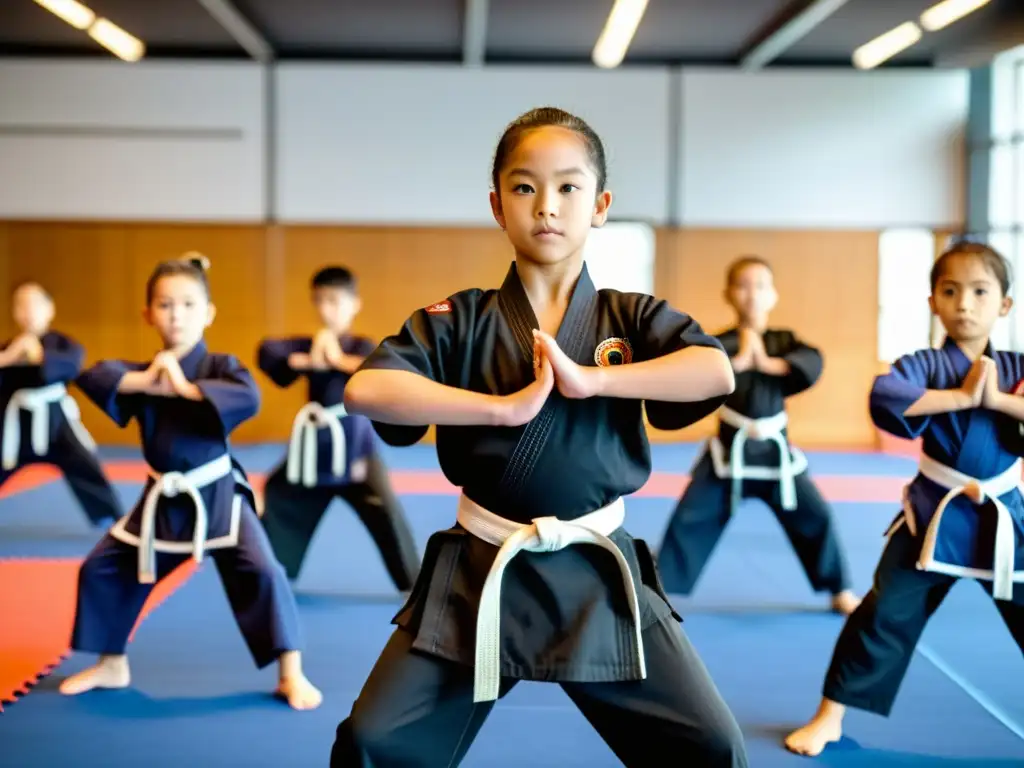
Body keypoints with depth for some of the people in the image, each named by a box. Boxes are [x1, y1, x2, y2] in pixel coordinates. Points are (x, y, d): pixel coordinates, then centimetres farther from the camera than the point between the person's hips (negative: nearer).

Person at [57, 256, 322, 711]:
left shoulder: (220, 366, -9)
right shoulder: (141, 372, 3)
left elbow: (249, 398, -29)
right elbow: (93, 377, -13)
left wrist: (184, 387, -28)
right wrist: (145, 382, -25)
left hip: (216, 496, -4)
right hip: (161, 501, 5)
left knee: (261, 572, -16)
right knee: (101, 569, 9)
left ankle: (291, 674, -4)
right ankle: (111, 666, 28)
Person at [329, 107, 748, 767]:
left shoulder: (633, 319, 2)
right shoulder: (459, 321, -1)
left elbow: (716, 374, -17)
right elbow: (364, 390, -18)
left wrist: (591, 379, -21)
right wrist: (506, 405, -22)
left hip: (599, 575, 1)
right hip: (480, 576, 0)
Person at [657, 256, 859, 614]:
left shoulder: (785, 341, 3)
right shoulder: (720, 342, -3)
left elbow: (812, 364, -17)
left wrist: (768, 363, -24)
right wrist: (738, 359, -26)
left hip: (774, 451, 2)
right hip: (729, 450, -2)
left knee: (815, 516, 3)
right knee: (690, 518, -4)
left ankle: (840, 591, 21)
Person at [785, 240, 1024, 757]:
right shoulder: (925, 365, -7)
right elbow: (884, 399, -27)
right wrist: (961, 395, -24)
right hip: (935, 517, -2)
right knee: (884, 615, -2)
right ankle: (829, 718, 11)